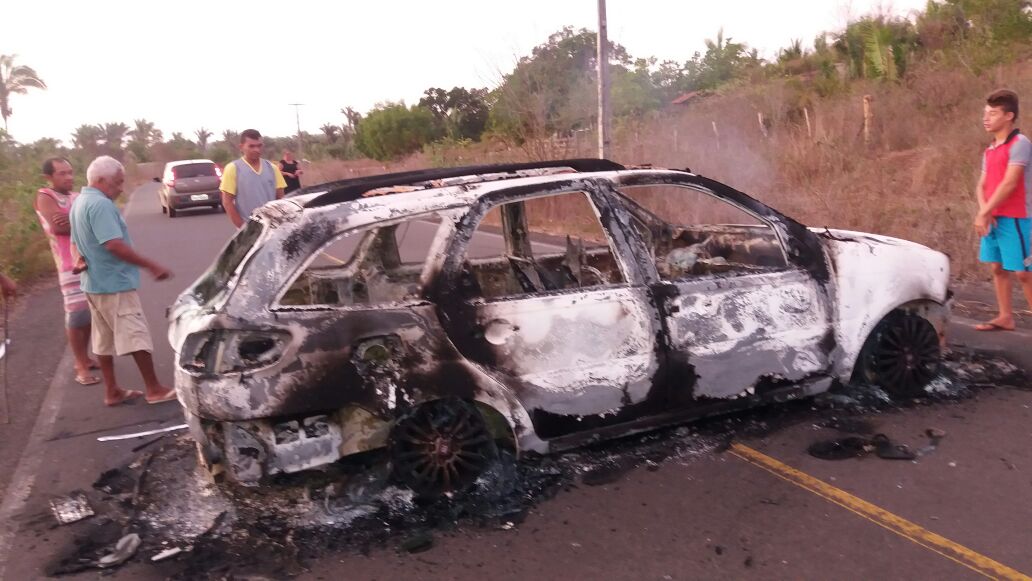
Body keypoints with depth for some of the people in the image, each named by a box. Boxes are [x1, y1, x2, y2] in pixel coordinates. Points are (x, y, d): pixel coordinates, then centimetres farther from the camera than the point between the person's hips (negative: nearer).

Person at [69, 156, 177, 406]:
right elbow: (114, 245, -27)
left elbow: (78, 243, 23)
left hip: (94, 282, 10)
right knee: (136, 336, -5)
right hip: (114, 282, -10)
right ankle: (154, 389, 0)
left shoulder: (79, 202, 14)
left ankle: (112, 391, 18)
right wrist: (152, 266, -25)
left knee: (104, 338, 13)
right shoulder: (101, 204, -19)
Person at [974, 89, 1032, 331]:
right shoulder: (990, 150, 14)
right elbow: (981, 186, 11)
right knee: (997, 267, 11)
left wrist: (984, 213, -15)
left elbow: (1009, 184, -18)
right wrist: (984, 211, -8)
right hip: (993, 218, 8)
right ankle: (1005, 317, 19)